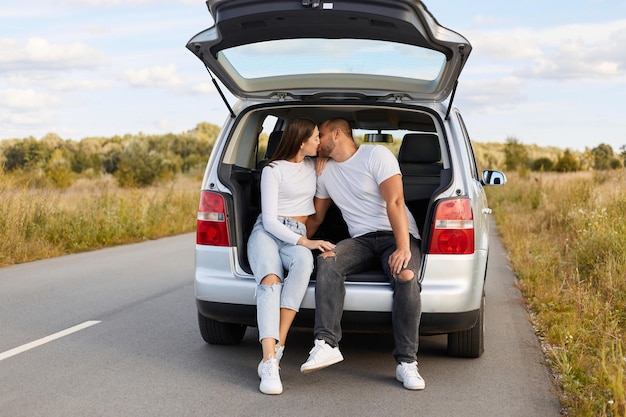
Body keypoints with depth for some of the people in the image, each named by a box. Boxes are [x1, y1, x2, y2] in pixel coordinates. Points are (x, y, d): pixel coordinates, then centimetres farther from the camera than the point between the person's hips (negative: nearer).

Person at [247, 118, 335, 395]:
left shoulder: (314, 166, 14)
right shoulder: (272, 171, -3)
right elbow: (270, 220, -10)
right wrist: (306, 242, -23)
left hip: (296, 237, 4)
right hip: (266, 233, -3)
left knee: (303, 261, -37)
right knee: (271, 281, -37)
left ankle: (277, 349, -40)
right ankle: (269, 363, -49)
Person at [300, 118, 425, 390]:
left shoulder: (376, 155, -6)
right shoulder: (325, 171, 15)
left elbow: (395, 202, -16)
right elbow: (316, 217, 25)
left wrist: (403, 248, -26)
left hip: (397, 235, -4)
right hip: (360, 240, 4)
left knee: (406, 276, -36)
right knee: (326, 261, -28)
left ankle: (407, 363, -30)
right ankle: (326, 344, -39)